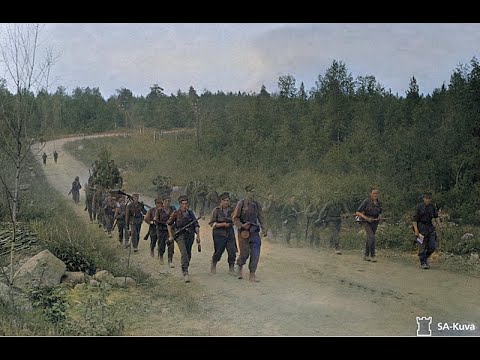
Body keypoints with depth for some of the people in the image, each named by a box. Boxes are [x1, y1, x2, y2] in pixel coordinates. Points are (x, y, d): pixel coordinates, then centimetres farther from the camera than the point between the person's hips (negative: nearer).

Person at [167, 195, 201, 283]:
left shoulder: (190, 213, 6)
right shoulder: (176, 213, -4)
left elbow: (196, 225, 8)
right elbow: (169, 224, 6)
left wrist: (198, 235, -1)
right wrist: (170, 236, 2)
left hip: (190, 236, 4)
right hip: (180, 236, -4)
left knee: (188, 255, 12)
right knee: (184, 253, -19)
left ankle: (184, 268, 37)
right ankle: (185, 273, -22)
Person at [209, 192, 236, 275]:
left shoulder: (231, 210, 5)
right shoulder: (216, 210, -5)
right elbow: (212, 223, -8)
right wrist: (223, 224, -17)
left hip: (230, 234, 3)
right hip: (219, 235, -3)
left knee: (232, 252, -8)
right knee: (218, 252, 1)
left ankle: (231, 268, 5)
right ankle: (213, 264, 29)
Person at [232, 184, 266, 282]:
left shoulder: (257, 205, 10)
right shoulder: (241, 203, -5)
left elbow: (260, 218, 19)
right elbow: (235, 218, -5)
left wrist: (263, 228, 9)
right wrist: (241, 225, -20)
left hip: (254, 232, 4)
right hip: (244, 232, -4)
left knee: (255, 254, -5)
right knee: (244, 253, 1)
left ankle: (252, 274, 1)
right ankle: (240, 267, 32)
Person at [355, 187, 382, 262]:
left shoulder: (379, 203, 4)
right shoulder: (366, 201, -13)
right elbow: (358, 212, -12)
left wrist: (379, 217, -1)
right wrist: (366, 218, -19)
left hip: (375, 222, 5)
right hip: (366, 222, -5)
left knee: (369, 238, 11)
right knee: (371, 237, -19)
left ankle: (366, 255, 21)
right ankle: (372, 255, -14)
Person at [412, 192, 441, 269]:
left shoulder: (433, 207, 4)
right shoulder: (419, 207, -9)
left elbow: (436, 216, 16)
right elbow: (414, 219, -9)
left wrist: (438, 223, -1)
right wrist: (416, 230, -16)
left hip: (430, 228, 4)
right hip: (421, 228, -4)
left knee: (432, 246, 0)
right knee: (422, 247, -4)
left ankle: (425, 258, 24)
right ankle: (423, 263, 7)